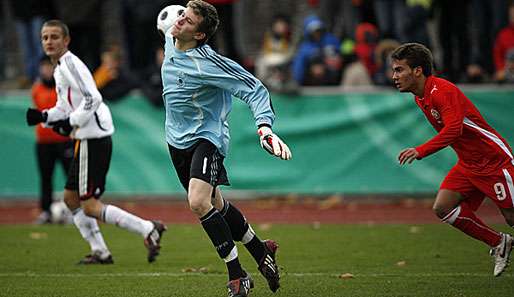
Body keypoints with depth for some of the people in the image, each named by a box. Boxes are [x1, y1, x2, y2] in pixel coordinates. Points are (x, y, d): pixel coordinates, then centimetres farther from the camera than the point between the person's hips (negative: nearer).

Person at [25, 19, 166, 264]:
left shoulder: (70, 64, -12)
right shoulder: (59, 69, 18)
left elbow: (92, 99, -23)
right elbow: (65, 107, 25)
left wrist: (70, 123, -19)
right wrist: (43, 117, 9)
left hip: (93, 140, -10)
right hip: (86, 140, 10)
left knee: (90, 206, -9)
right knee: (71, 197, 16)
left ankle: (147, 229, -12)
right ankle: (100, 252, 19)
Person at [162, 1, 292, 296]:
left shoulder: (206, 62, -26)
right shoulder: (170, 41, -3)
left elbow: (253, 88, -27)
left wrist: (265, 129, -39)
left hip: (206, 136, -8)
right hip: (177, 139, 8)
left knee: (199, 202, -27)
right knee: (216, 205, 17)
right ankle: (261, 252, 37)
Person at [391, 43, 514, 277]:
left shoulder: (443, 90, -23)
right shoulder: (420, 97, 7)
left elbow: (453, 129, -36)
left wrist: (420, 151, -42)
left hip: (495, 160, -9)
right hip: (468, 165, 9)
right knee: (443, 208, -5)